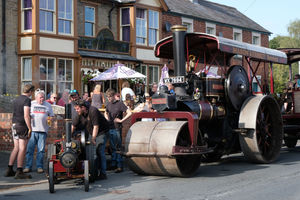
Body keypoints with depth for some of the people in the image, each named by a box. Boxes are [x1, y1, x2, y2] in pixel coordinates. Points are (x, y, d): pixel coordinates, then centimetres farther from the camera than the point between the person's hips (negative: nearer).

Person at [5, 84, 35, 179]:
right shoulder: (27, 100, -11)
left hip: (14, 125, 8)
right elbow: (26, 115, -19)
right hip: (22, 126, -8)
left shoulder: (17, 99, 15)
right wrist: (30, 128, -17)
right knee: (22, 149, -6)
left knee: (16, 148, 13)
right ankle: (19, 172, -7)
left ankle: (9, 170, 13)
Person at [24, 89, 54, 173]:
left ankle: (39, 166, 7)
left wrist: (50, 118, -6)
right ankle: (28, 166, 3)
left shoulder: (48, 105, 13)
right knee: (30, 149, -3)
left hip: (43, 130, 1)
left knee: (41, 150, 0)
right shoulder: (31, 104, 11)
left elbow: (51, 116, 17)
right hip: (32, 129, 0)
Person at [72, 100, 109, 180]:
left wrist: (93, 139, -32)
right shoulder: (80, 114, -3)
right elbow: (73, 126, 3)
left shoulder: (93, 111, -26)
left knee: (100, 152, -13)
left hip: (101, 132, -7)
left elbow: (96, 126, -29)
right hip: (92, 134, 7)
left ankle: (103, 174, -11)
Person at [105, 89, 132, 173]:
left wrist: (121, 120, -13)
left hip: (117, 128, -7)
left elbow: (129, 113, -16)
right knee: (112, 147, 13)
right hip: (110, 128, 7)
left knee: (118, 147, -5)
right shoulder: (108, 104, 10)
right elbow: (105, 113, 31)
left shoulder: (119, 103, -9)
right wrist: (107, 118, 12)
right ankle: (113, 164, 22)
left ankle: (120, 166, -2)